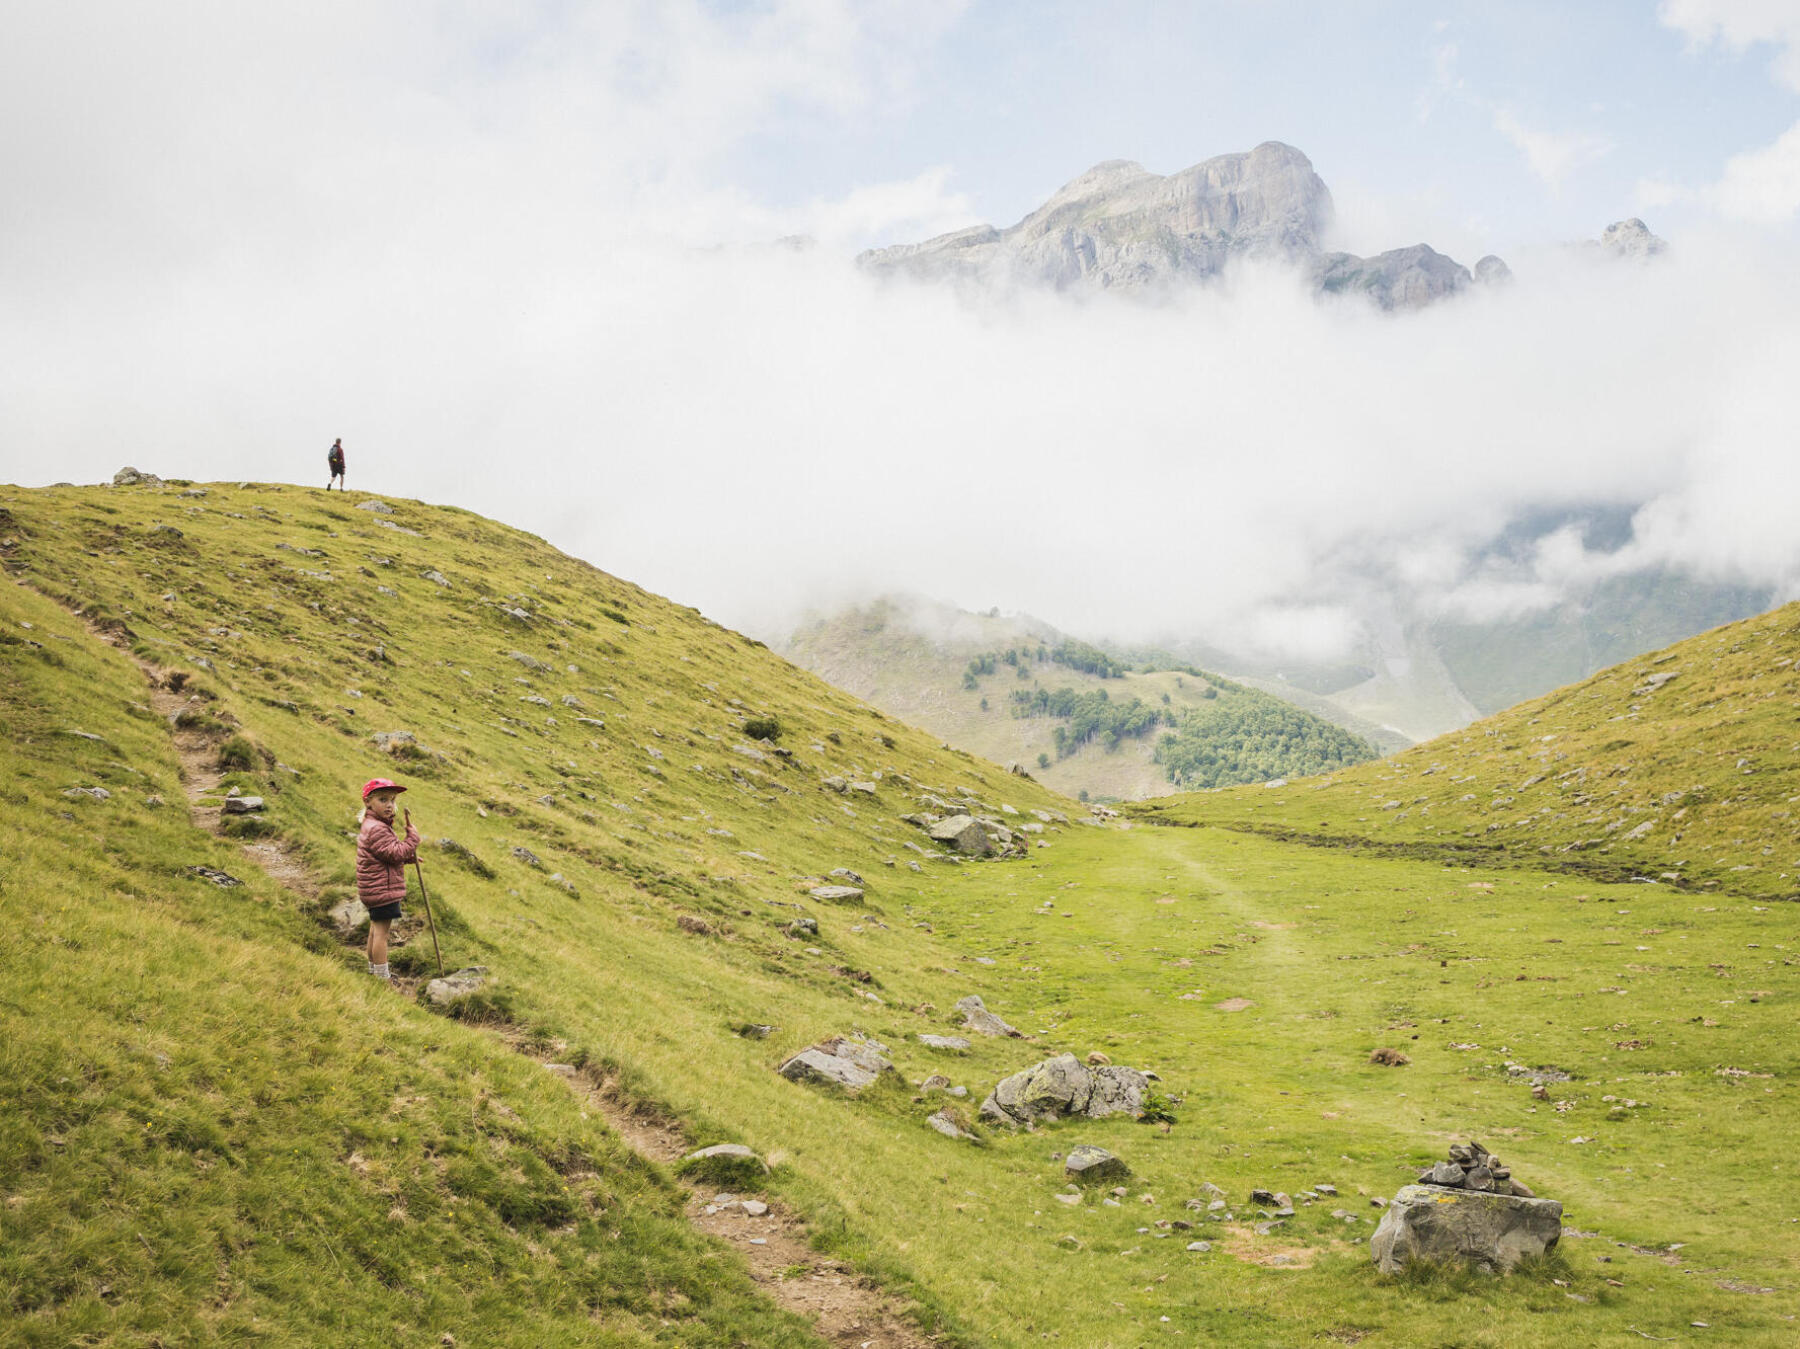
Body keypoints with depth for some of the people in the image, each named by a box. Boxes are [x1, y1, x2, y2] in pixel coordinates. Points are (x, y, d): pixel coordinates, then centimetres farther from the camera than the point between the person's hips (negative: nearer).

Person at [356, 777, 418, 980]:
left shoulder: (372, 826, 15)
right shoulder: (376, 829, -22)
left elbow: (389, 853, 24)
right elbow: (396, 853, -24)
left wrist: (409, 857, 13)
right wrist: (412, 836, -15)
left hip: (374, 890, 11)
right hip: (382, 889, -11)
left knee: (375, 930, 19)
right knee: (381, 931, -6)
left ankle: (373, 970, 30)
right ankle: (382, 976, -3)